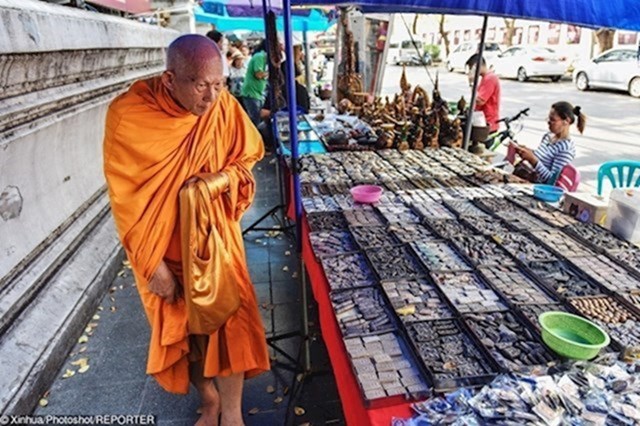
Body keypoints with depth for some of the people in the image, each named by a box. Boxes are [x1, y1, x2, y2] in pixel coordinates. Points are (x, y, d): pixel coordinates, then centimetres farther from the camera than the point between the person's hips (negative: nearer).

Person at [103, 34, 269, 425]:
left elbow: (247, 159, 1)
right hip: (163, 243, 0)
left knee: (227, 320, -1)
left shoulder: (224, 106, -14)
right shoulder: (128, 115, -20)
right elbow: (127, 198, -16)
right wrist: (153, 262, -15)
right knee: (182, 326, 14)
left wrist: (217, 180, -21)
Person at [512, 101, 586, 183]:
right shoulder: (548, 136, 7)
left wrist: (532, 159, -28)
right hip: (532, 180, 8)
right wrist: (527, 151, -1)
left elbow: (552, 180, -20)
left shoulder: (567, 148, -16)